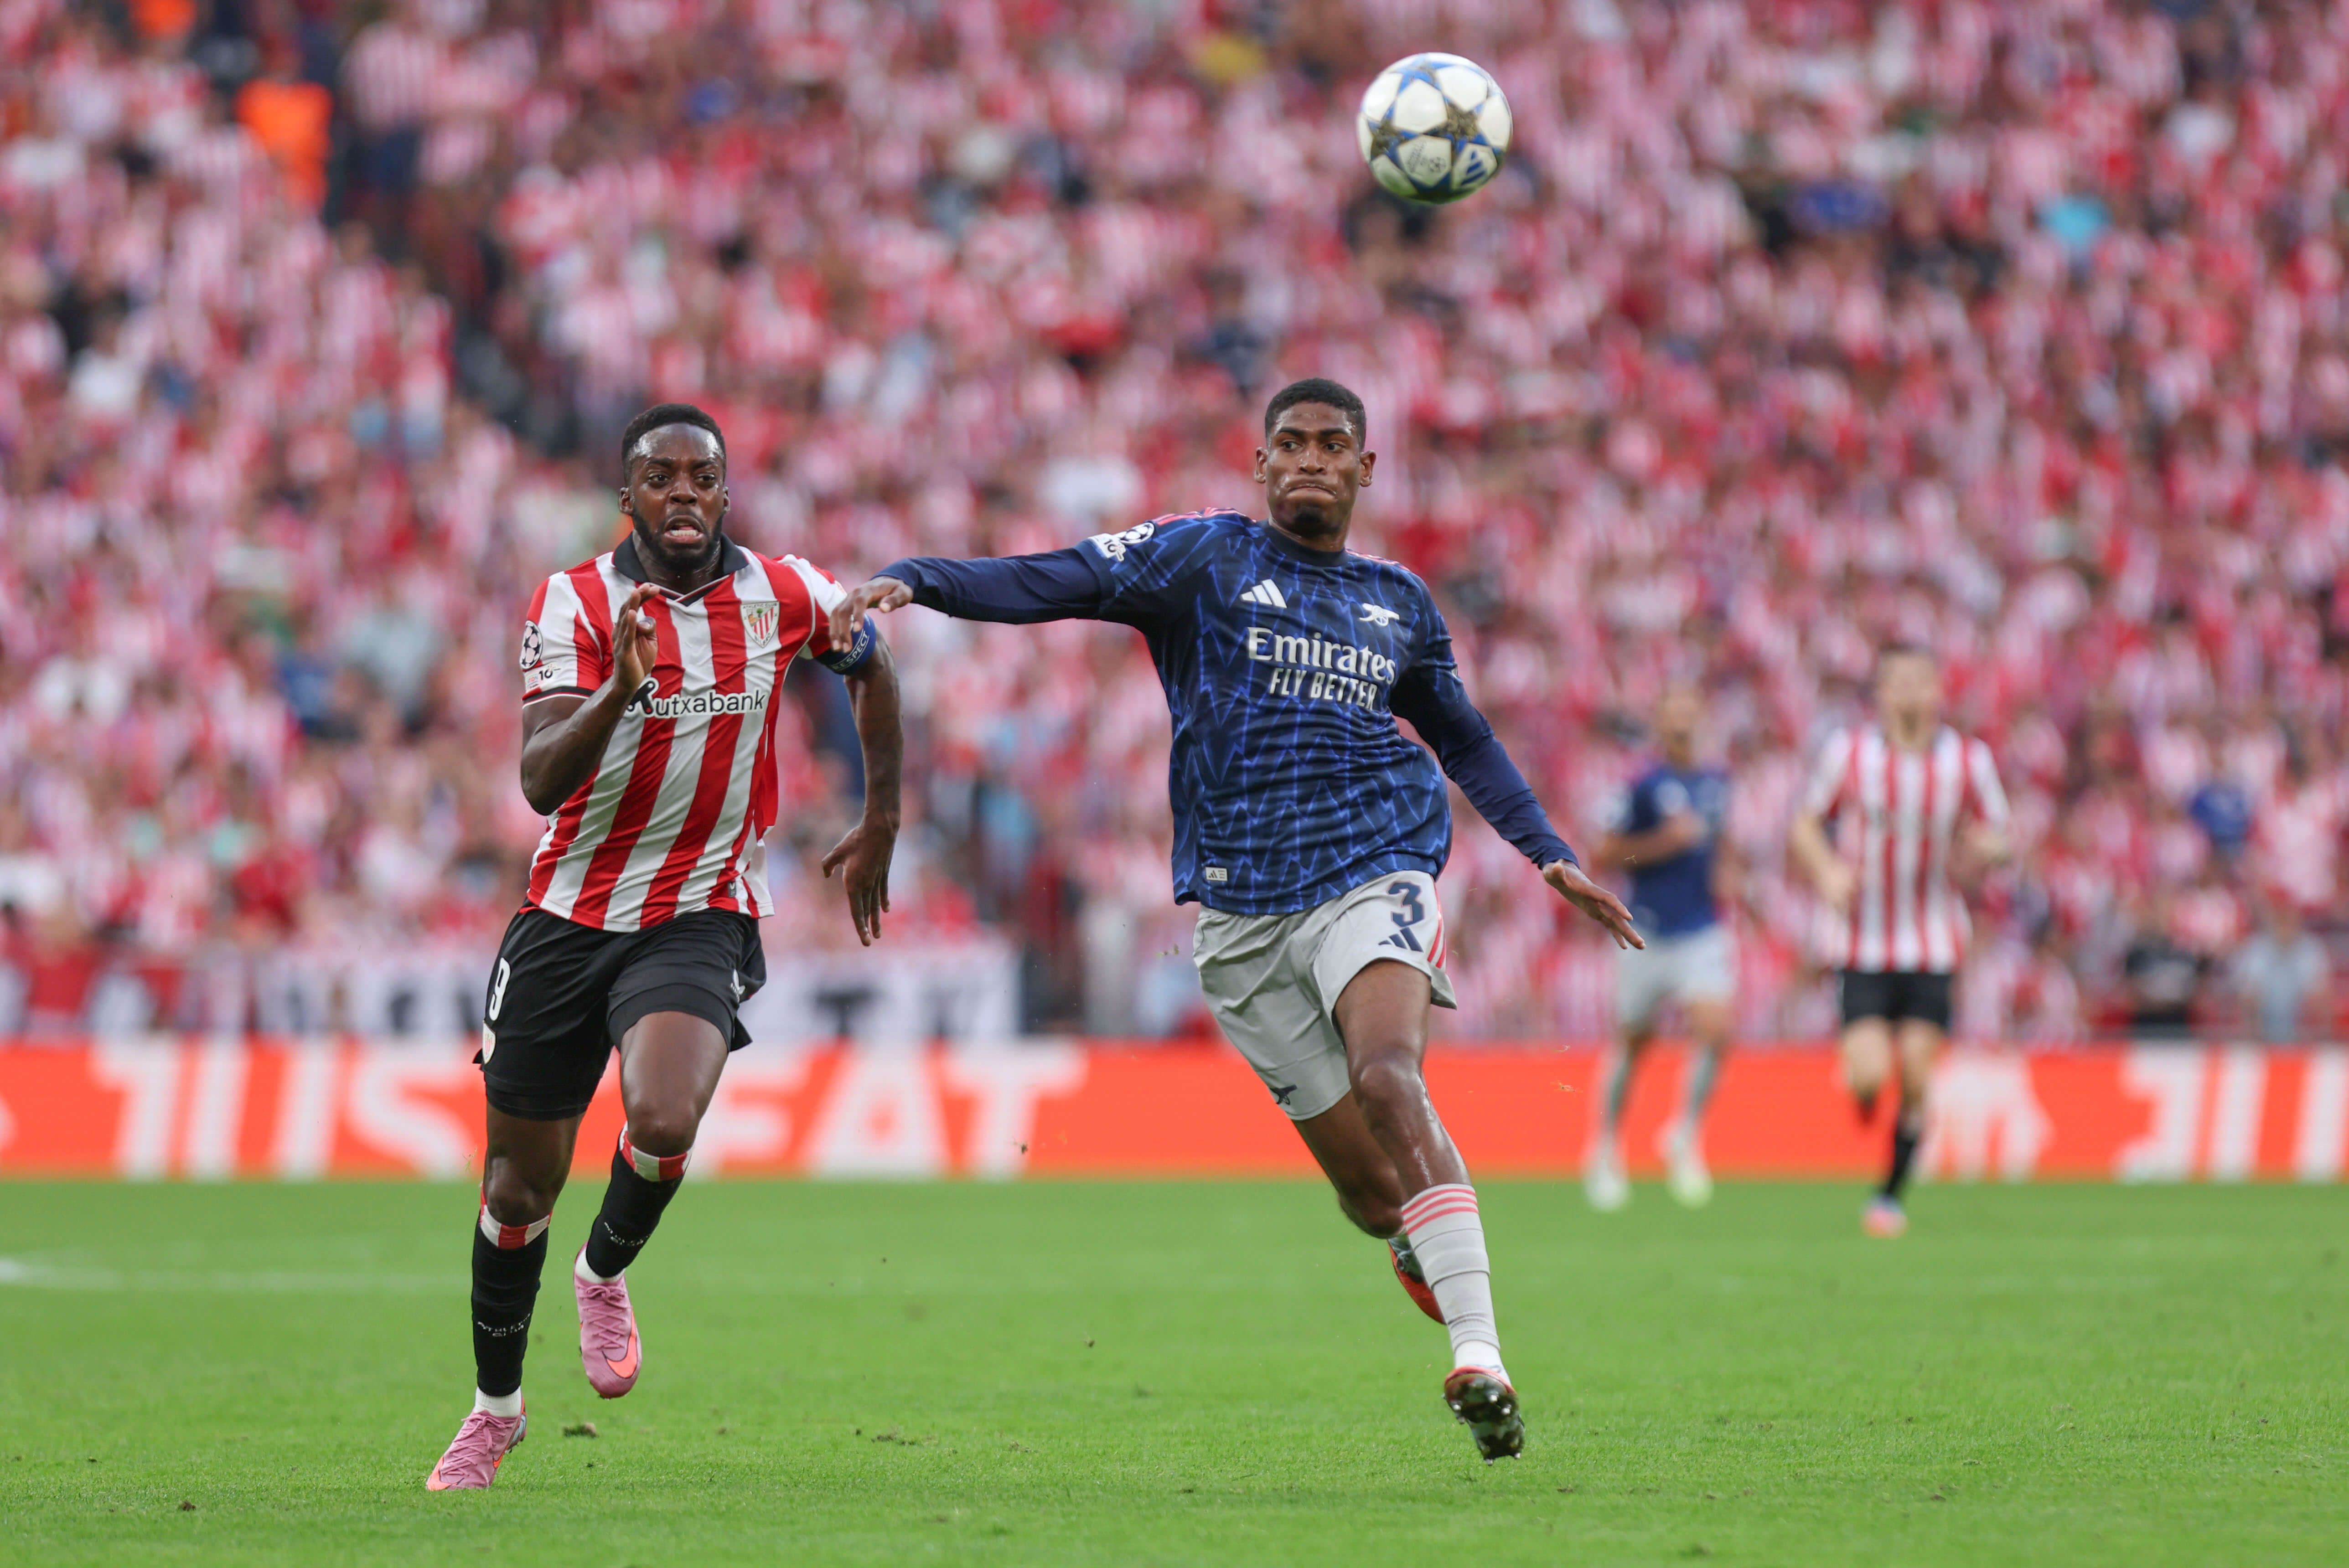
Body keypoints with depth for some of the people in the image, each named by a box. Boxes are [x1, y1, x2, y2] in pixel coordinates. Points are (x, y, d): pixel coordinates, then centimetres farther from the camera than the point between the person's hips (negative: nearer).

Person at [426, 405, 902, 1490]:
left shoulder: (782, 593, -3)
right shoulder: (576, 603, -11)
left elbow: (870, 662, 20)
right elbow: (541, 782, -23)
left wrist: (881, 822, 21)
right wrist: (621, 690, -40)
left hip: (700, 920, 0)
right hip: (569, 916, 0)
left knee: (664, 1124, -28)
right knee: (521, 1183, 7)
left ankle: (606, 1274, 6)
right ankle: (496, 1405, 30)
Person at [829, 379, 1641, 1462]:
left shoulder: (1399, 602, 16)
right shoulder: (1201, 557, 6)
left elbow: (1464, 740, 31)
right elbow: (1051, 584, -6)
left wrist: (1550, 853, 25)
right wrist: (912, 581, -21)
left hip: (1375, 874, 1)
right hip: (1241, 909, 0)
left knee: (1386, 1080, -28)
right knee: (1368, 1185, -5)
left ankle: (1479, 1360, -33)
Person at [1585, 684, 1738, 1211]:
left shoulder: (1715, 782, 7)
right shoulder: (1645, 785, -9)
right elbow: (1603, 856, -9)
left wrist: (1722, 873, 7)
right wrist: (1664, 842, -18)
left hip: (1704, 933, 3)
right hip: (1649, 932, -3)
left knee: (1715, 1030, -17)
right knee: (1632, 1044, 10)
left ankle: (1686, 1136, 0)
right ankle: (1606, 1147, 30)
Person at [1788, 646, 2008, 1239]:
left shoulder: (1969, 760, 0)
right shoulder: (1849, 752, -3)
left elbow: (1997, 837, 9)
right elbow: (1806, 824, 8)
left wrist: (1984, 851, -15)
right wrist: (1827, 870, -12)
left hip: (1934, 947, 1)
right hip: (1865, 941, -1)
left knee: (1915, 1079, -5)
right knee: (1869, 1076, -12)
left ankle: (1890, 1195, 13)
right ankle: (1864, 1101, 26)